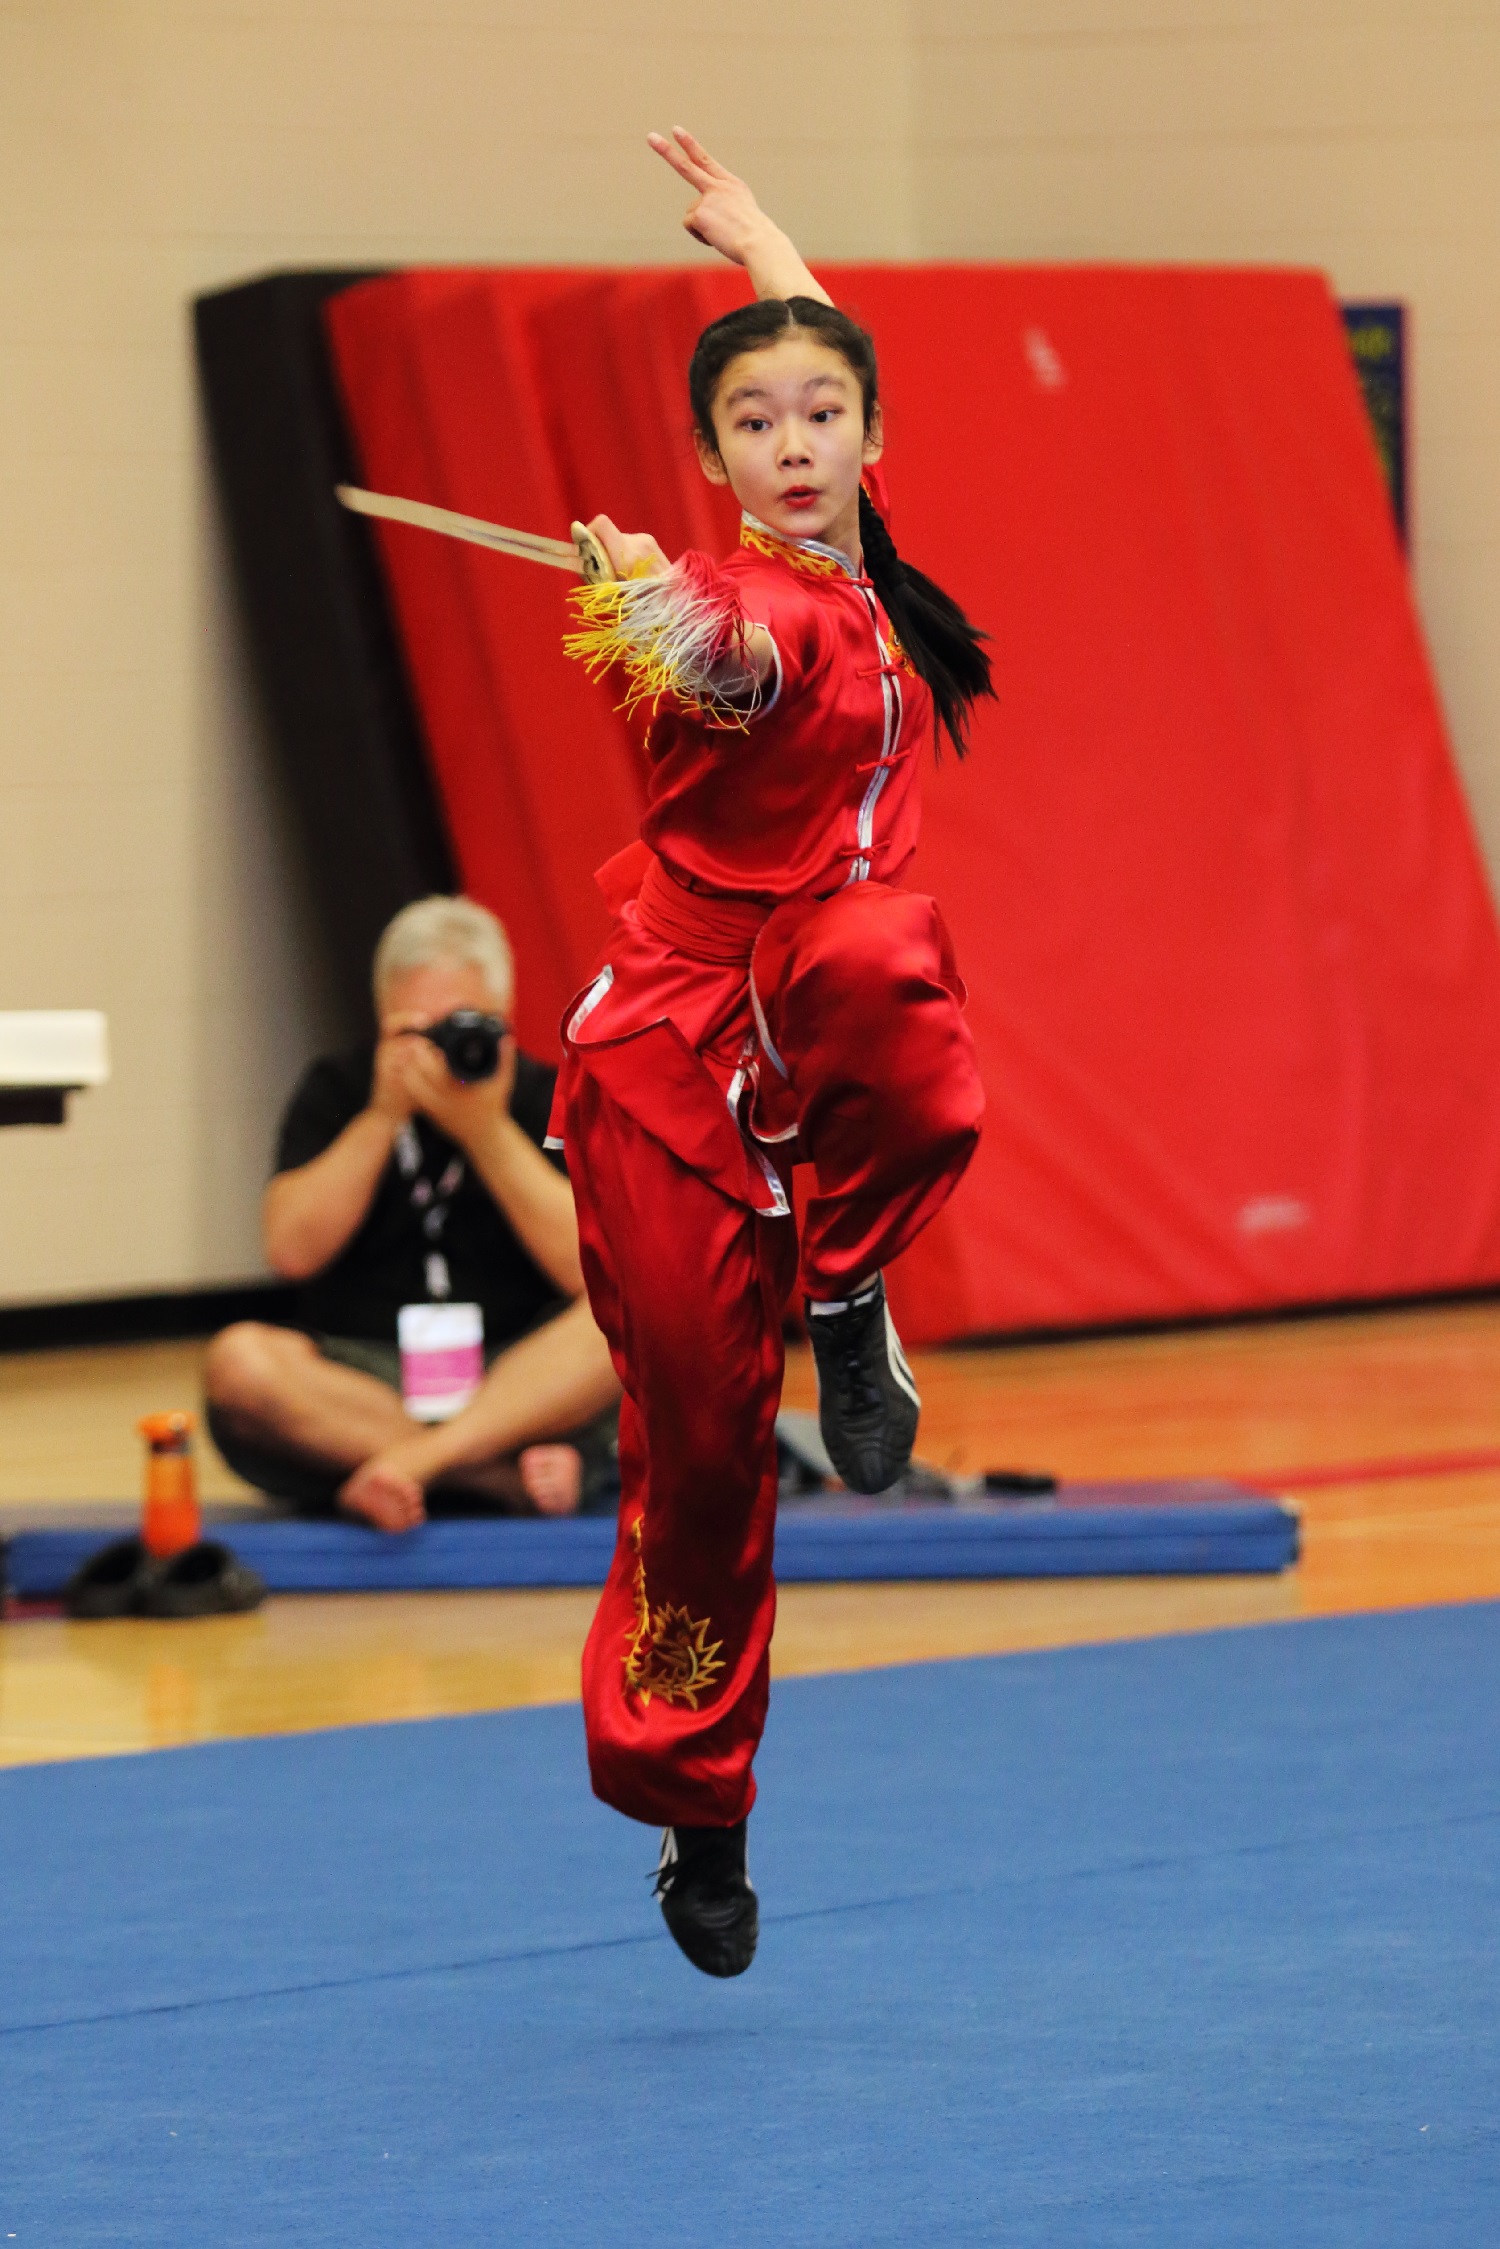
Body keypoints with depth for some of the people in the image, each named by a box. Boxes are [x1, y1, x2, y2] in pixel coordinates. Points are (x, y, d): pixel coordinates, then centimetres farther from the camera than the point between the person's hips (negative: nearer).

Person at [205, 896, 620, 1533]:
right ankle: (508, 1479, -35)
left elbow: (592, 1268, -12)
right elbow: (292, 1250, -8)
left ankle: (411, 1462, -40)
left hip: (522, 1388, -1)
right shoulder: (336, 1093, 8)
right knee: (239, 1361, -29)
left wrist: (486, 1131, -18)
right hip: (360, 1385, 1)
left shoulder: (546, 1099, 4)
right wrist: (383, 1115, -14)